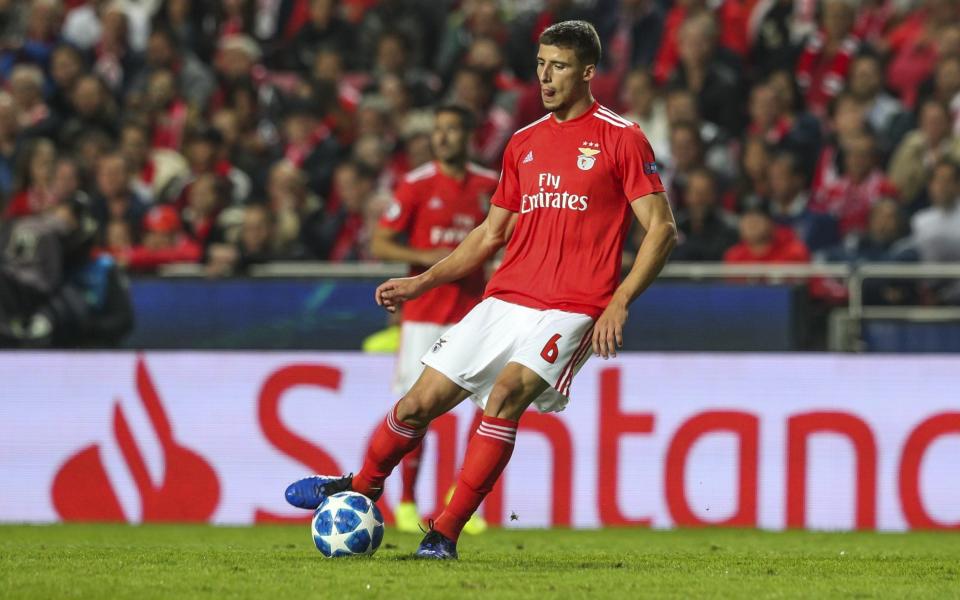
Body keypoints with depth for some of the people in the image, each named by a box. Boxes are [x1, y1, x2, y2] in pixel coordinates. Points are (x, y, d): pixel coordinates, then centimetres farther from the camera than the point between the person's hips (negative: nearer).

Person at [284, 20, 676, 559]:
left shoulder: (621, 139, -2)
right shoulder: (524, 143, 15)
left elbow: (662, 229, -6)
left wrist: (620, 302, -16)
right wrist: (421, 283, 15)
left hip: (570, 310, -6)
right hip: (504, 301, 6)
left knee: (507, 393, -29)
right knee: (420, 403, 2)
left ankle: (446, 533, -22)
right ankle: (361, 488, 31)